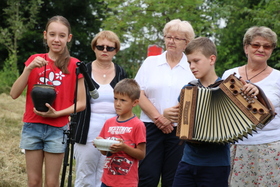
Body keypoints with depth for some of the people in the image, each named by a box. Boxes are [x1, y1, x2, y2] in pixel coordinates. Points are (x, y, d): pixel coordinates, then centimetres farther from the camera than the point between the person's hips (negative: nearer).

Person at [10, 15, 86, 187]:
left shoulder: (74, 65, -4)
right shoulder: (35, 60, 3)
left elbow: (81, 103, -3)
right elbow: (14, 94, -4)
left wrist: (57, 113, -17)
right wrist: (29, 68, -16)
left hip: (57, 129, -2)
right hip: (32, 127, 2)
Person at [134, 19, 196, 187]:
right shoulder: (151, 62, 10)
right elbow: (139, 94, 3)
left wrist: (172, 119, -11)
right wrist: (158, 117, -9)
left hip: (180, 129, -1)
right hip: (151, 127, 1)